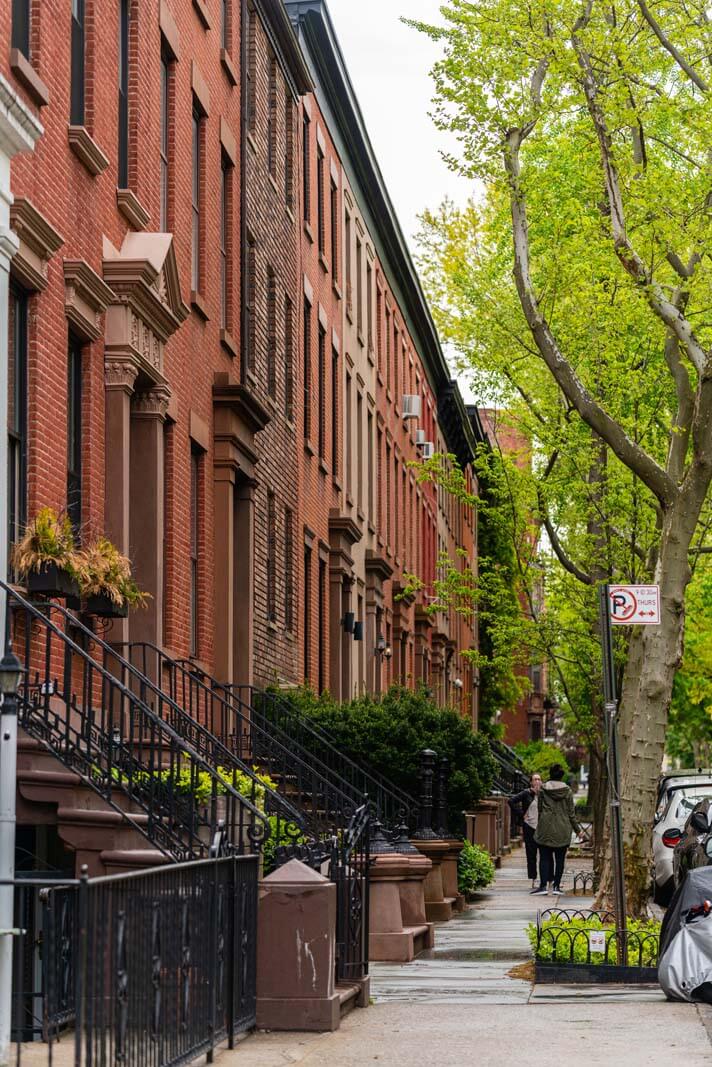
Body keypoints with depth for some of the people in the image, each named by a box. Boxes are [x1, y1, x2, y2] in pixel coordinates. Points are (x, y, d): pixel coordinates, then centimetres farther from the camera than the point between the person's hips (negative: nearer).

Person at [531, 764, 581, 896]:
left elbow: (540, 809, 5)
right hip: (563, 830, 1)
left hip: (546, 829, 0)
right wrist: (577, 829, 13)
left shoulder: (543, 789, -1)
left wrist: (540, 824, 16)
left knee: (545, 857, 2)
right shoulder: (567, 791, -1)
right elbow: (571, 813, 3)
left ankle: (543, 885, -8)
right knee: (560, 858, 7)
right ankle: (556, 885, 6)